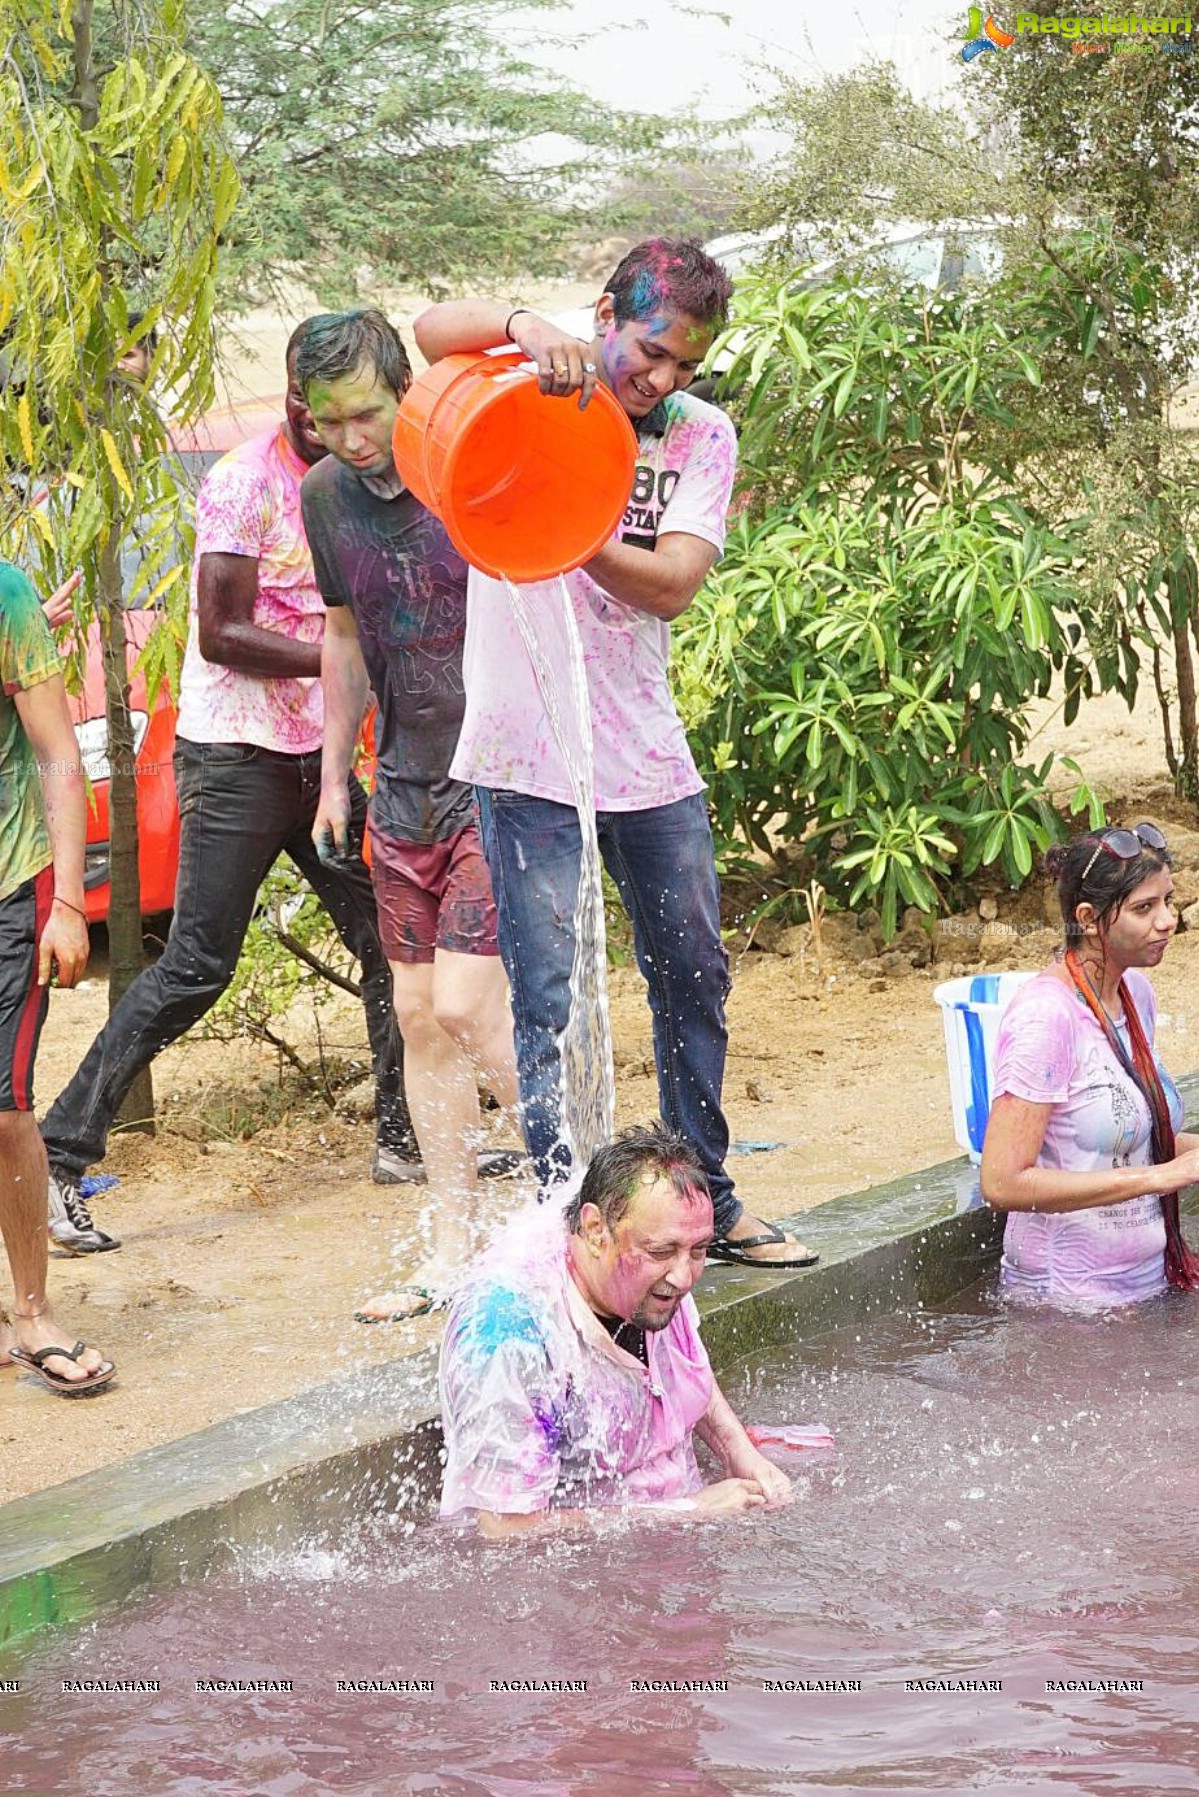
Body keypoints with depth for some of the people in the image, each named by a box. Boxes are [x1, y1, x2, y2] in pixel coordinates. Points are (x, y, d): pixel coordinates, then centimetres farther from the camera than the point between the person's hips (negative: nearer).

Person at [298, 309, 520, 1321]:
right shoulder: (326, 496, 5)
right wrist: (335, 776, 20)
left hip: (502, 782, -6)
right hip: (406, 791, 6)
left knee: (468, 1005, -14)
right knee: (420, 1017, 7)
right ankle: (456, 1254, 16)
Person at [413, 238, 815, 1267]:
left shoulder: (703, 438, 5)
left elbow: (673, 583, -10)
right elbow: (433, 332, -21)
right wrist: (526, 326, -38)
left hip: (647, 752, 5)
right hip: (529, 757, -4)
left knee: (694, 978, 14)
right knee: (548, 998, -4)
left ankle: (708, 1199, 29)